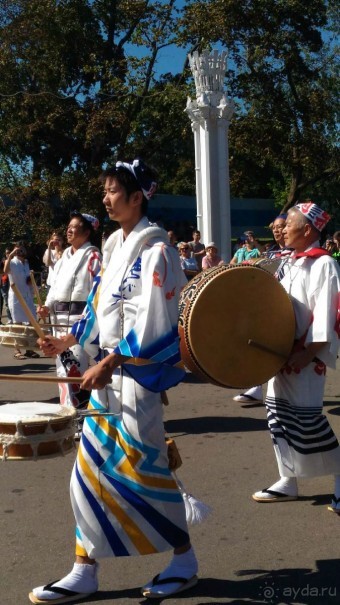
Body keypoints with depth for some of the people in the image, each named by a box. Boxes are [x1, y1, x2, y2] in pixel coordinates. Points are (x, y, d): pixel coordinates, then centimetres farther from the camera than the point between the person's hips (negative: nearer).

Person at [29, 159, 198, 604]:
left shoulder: (154, 247, -13)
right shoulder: (116, 245, 13)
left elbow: (153, 319, -20)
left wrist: (109, 363, -22)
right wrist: (70, 340, 16)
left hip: (140, 368, -8)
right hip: (111, 369, 8)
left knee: (143, 466, 0)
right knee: (92, 471, 8)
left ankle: (184, 561, 19)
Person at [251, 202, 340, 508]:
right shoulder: (291, 263, 14)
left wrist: (307, 354, -22)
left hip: (308, 355, -8)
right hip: (282, 350, 8)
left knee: (307, 417, -7)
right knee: (279, 412, 8)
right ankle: (288, 481, 18)